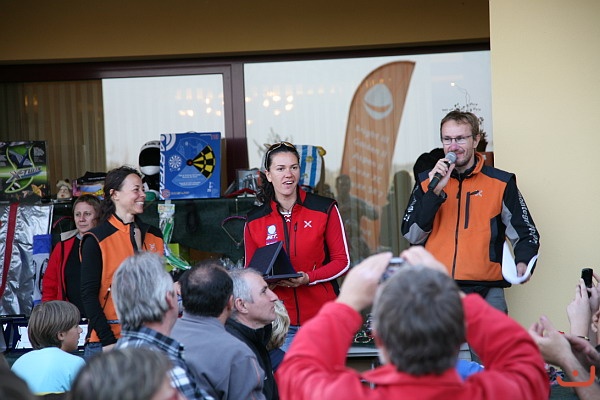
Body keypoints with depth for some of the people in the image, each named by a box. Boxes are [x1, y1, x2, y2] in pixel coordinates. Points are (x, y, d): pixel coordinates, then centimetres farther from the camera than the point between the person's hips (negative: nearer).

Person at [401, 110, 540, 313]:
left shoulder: (501, 183, 6)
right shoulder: (426, 182, 11)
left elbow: (526, 234, 9)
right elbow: (412, 235, 1)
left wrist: (522, 262, -12)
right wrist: (435, 191, -9)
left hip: (486, 292, -1)